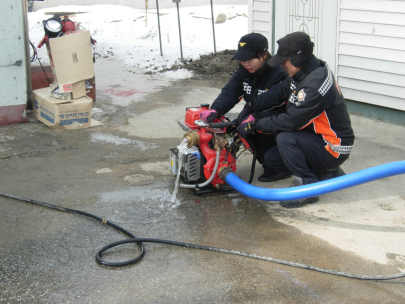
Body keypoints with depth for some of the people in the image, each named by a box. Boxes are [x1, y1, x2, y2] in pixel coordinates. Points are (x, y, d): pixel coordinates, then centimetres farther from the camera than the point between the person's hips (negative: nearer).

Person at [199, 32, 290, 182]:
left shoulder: (279, 73, -25)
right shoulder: (244, 71, -3)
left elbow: (278, 106, -32)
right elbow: (230, 91, -13)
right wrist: (215, 110, -32)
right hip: (255, 112, 7)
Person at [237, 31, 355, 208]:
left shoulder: (315, 83, -29)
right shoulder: (303, 73, 1)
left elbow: (291, 122, -30)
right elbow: (277, 94, 7)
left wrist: (255, 125, -21)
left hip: (333, 148, -10)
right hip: (316, 139, 10)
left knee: (285, 138, -29)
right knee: (270, 161, 6)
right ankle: (327, 174, 14)